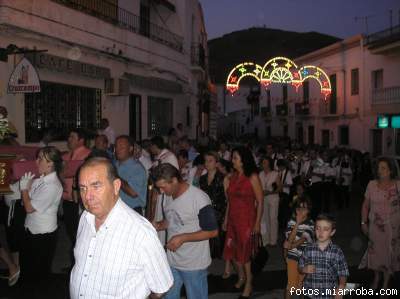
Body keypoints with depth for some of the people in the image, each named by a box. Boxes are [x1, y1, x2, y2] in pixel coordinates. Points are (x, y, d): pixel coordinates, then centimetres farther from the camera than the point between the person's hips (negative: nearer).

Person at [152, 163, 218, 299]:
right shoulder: (169, 197, 1)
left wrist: (182, 238, -24)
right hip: (172, 261, 7)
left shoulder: (199, 198, -22)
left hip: (194, 264, -7)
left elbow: (212, 231, -19)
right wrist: (158, 225, -5)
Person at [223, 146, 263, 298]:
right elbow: (230, 200, 10)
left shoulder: (253, 177, -11)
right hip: (233, 218, 5)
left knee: (244, 251, 2)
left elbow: (260, 202, -10)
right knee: (233, 250, 9)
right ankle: (241, 277, 30)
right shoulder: (233, 176, 5)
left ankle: (249, 283, 18)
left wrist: (257, 223, -12)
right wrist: (226, 219, 10)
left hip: (247, 219, -5)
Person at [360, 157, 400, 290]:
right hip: (375, 225, 1)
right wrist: (363, 222, 2)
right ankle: (376, 279, 36)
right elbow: (365, 205, 3)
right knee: (375, 251, 12)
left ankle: (386, 283, 27)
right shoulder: (372, 185, -4)